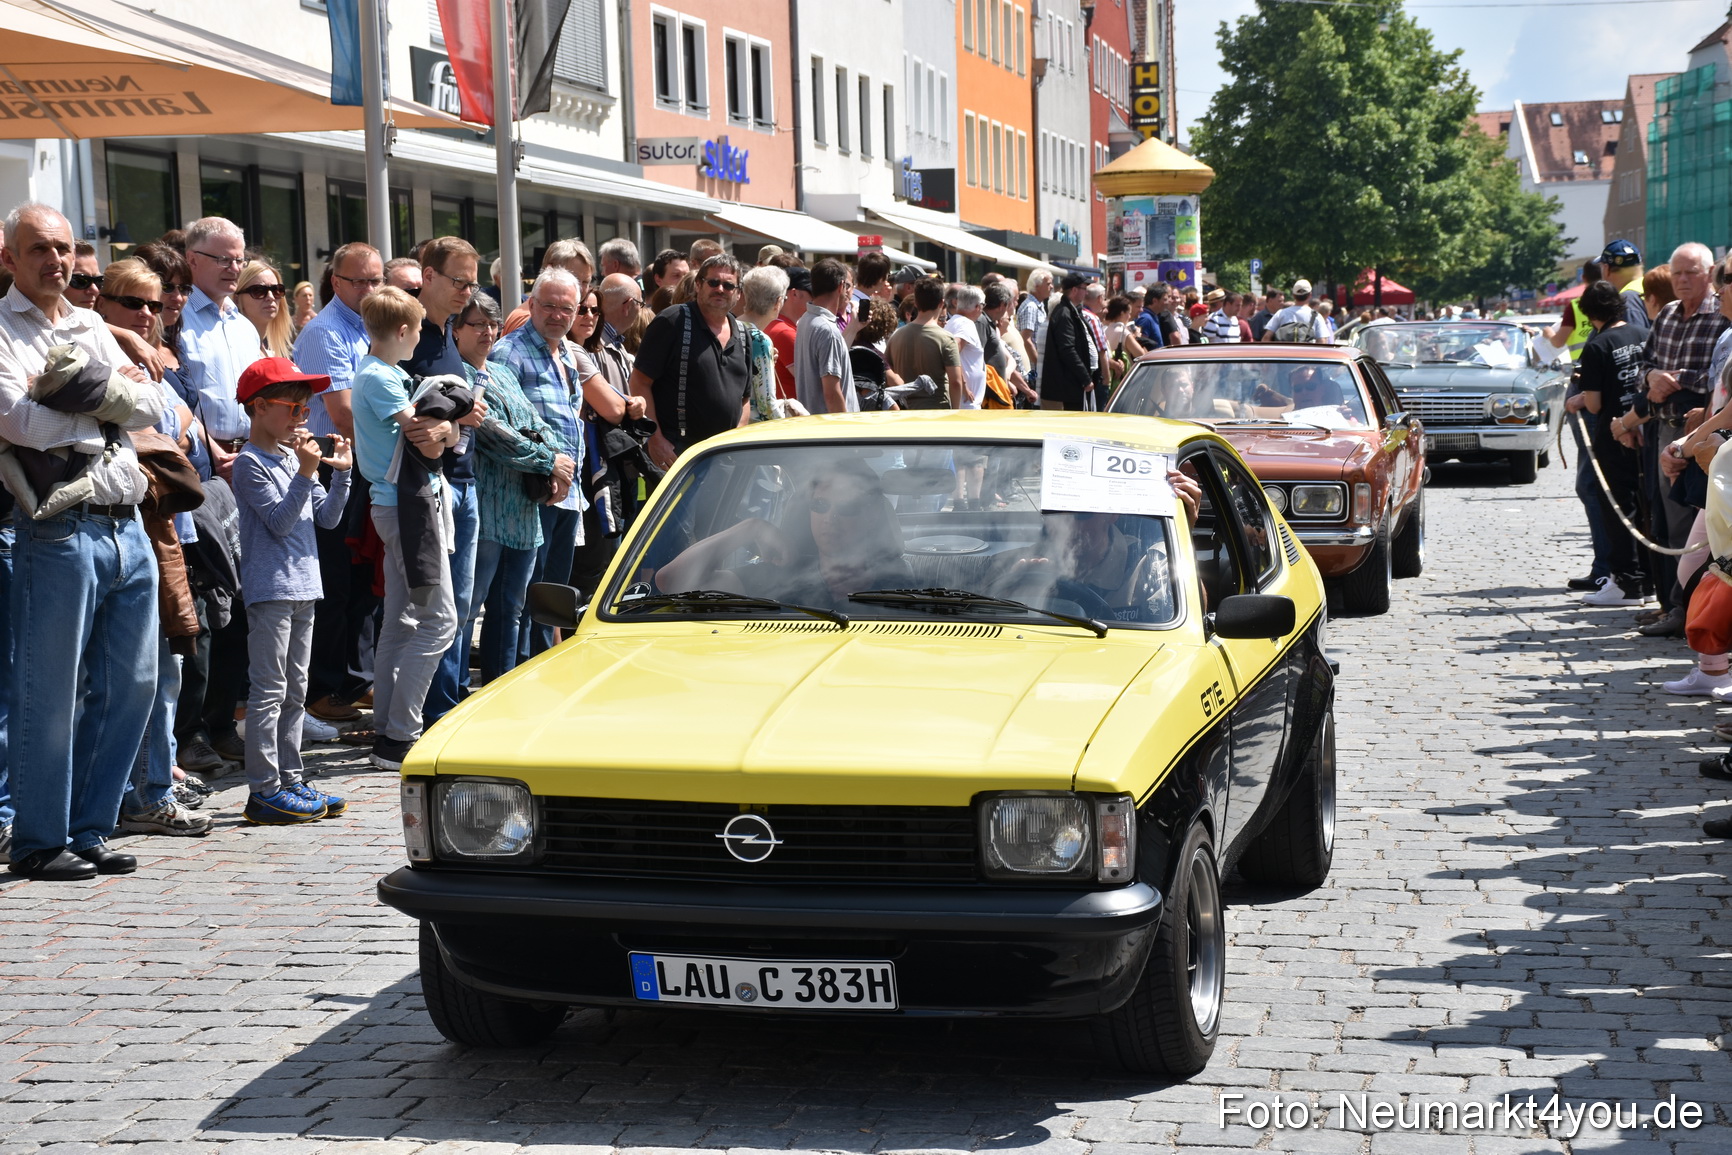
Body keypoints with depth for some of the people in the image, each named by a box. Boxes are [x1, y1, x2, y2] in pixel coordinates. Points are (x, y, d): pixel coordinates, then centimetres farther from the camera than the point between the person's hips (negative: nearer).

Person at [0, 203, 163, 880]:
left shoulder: (91, 328, 19)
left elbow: (153, 408, 10)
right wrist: (111, 405, -3)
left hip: (128, 527, 7)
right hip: (60, 531, -7)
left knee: (130, 686, 9)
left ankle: (88, 831, 20)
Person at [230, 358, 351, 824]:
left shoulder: (294, 455, 14)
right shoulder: (250, 463, -9)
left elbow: (327, 518, 13)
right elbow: (279, 521, -17)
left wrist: (341, 473, 0)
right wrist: (306, 474, -22)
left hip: (302, 587, 9)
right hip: (269, 589, -9)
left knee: (294, 692, 12)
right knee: (268, 692, -7)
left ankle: (290, 781, 19)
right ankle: (264, 791, -5)